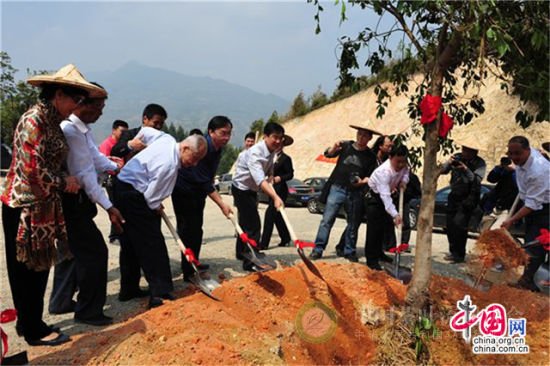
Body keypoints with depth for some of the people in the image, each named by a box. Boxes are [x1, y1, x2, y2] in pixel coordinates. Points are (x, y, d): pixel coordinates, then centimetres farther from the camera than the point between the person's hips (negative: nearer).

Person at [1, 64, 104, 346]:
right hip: (24, 206, -9)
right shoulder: (33, 120, -17)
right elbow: (33, 169, -22)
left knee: (39, 267, 16)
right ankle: (33, 331, 17)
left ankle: (29, 322, 30)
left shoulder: (51, 122, 11)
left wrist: (66, 181, 1)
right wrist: (64, 182, -11)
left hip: (43, 206, 9)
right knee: (26, 269, 4)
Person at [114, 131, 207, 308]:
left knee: (130, 242, 16)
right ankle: (160, 293, -7)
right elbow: (151, 195, -21)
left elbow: (145, 130, 19)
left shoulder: (167, 139, 1)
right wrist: (157, 208, -1)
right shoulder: (169, 164, -25)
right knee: (152, 243, -8)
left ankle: (128, 289, 26)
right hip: (133, 195, -10)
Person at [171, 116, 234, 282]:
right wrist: (222, 204, -32)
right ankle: (189, 272, -2)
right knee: (188, 231, -9)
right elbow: (204, 182, -31)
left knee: (196, 230, 17)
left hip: (197, 193, 9)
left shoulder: (217, 148, 0)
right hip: (183, 192, -9)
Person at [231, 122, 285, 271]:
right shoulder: (255, 153, -32)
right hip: (241, 189, -9)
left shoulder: (271, 152, -4)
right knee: (253, 224, -13)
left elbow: (269, 172, 11)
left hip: (251, 190, 9)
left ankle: (241, 252, 41)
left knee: (246, 222, 22)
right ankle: (250, 262, -5)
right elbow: (260, 179, -46)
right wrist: (275, 197, -57)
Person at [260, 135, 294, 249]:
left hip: (280, 190, -8)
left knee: (270, 214, -11)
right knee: (277, 216, 12)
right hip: (272, 189, 8)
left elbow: (290, 174, -8)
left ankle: (264, 243, -9)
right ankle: (286, 239, 25)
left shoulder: (285, 158, -6)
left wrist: (280, 178, -23)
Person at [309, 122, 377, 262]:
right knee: (327, 220, -6)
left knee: (353, 224, 9)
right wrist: (334, 148, -22)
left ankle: (349, 252, 22)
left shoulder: (370, 156, 5)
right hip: (337, 188, -1)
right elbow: (328, 154, 0)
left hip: (355, 193, 2)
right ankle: (318, 249, -3)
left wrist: (364, 181, -10)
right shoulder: (346, 146, 3)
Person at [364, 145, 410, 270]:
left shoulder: (402, 165, -15)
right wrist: (395, 215, -49)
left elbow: (406, 171, 11)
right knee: (374, 228, -10)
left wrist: (404, 180, -13)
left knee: (383, 227, 14)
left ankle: (378, 253, 30)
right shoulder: (384, 171, -37)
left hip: (386, 195, 8)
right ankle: (371, 259, -4)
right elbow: (385, 196, -43)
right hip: (374, 196, -7)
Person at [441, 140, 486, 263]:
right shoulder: (457, 157, -3)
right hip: (454, 195, 5)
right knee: (450, 224, 7)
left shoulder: (479, 163, -12)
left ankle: (459, 255, -2)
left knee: (459, 224, -14)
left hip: (469, 197, -5)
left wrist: (466, 170, -35)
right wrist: (449, 163, -25)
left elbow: (477, 180, -25)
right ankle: (453, 251, 23)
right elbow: (443, 171, -7)